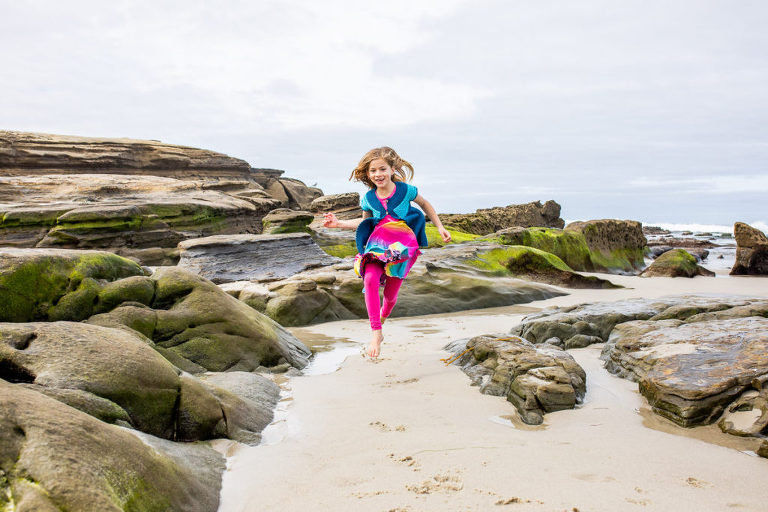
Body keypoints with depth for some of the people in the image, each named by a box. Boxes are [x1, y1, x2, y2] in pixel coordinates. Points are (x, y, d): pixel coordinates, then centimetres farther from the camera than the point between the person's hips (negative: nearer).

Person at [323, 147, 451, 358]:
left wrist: (440, 227, 17)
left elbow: (424, 204, 16)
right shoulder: (369, 198, 4)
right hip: (377, 244, 1)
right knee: (370, 279, -29)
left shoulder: (405, 190, -3)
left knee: (390, 294, 4)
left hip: (402, 246, -1)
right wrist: (339, 223, 10)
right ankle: (376, 333, -22)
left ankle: (382, 318, 41)